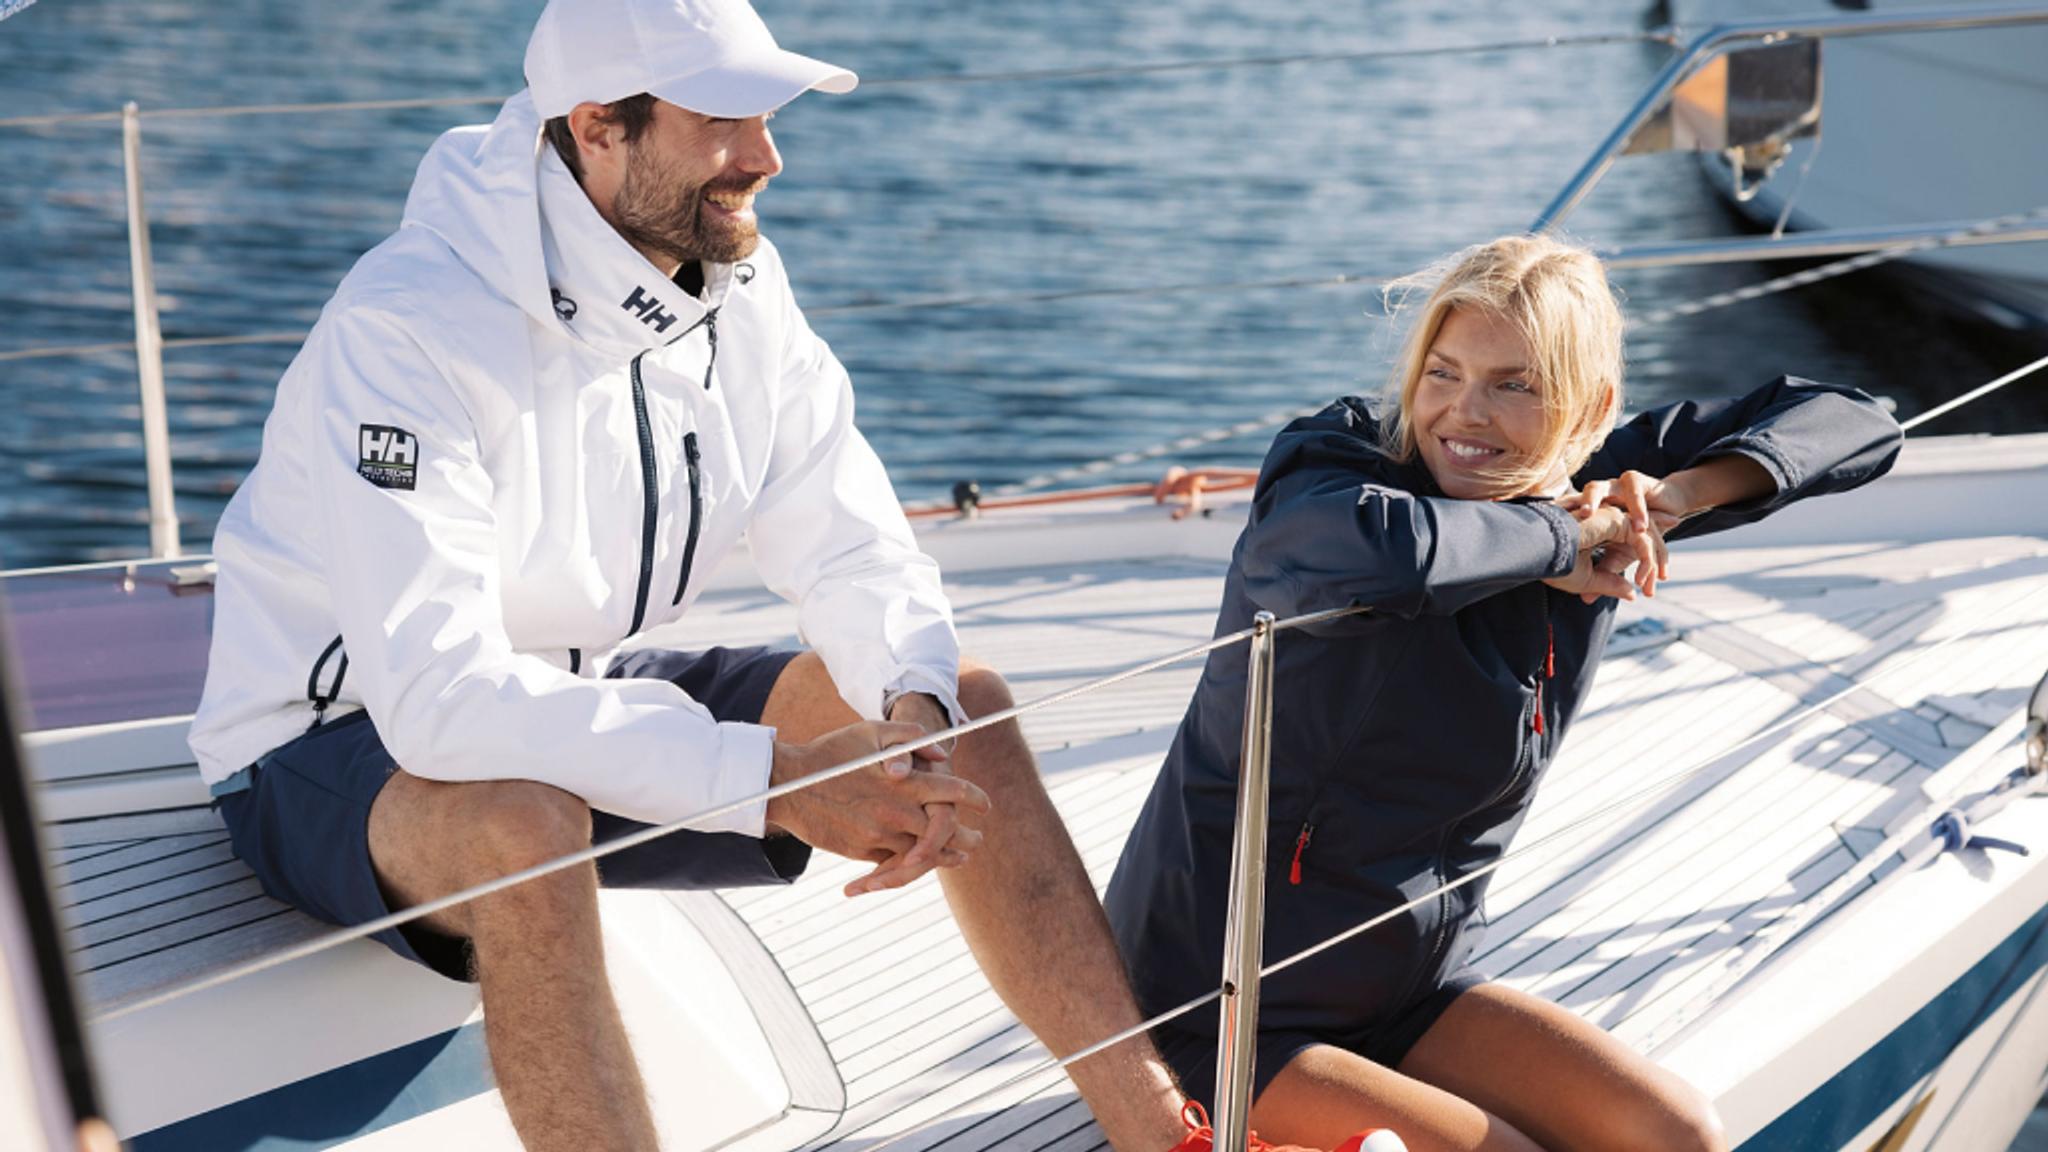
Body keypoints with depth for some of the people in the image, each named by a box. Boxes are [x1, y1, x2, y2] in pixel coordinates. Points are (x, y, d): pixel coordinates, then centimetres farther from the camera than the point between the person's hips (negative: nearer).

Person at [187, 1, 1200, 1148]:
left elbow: (858, 552, -2)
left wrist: (916, 711, -26)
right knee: (517, 825, -41)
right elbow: (440, 697, -36)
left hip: (581, 701, 7)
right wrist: (777, 779, -38)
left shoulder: (736, 288, -5)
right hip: (335, 746, -7)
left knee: (961, 698, -6)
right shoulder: (408, 330, -28)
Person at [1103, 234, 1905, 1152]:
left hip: (1411, 993, 7)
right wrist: (1557, 543, -28)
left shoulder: (1580, 489, -2)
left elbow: (1850, 424, 4)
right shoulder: (1332, 468, -20)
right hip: (1220, 1025, -6)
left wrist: (1680, 493, -15)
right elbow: (1378, 548, -47)